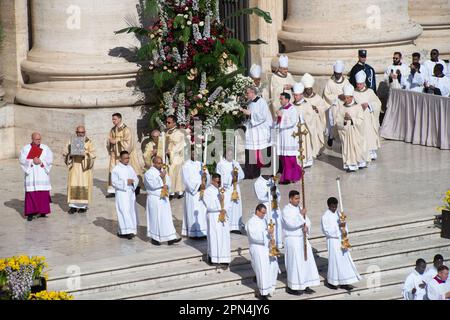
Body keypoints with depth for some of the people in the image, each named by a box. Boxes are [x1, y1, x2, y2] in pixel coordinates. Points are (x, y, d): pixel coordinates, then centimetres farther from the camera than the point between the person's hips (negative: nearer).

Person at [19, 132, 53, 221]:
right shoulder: (26, 149, 4)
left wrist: (41, 162, -16)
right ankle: (30, 213, -5)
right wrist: (32, 161, -18)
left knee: (43, 193, -2)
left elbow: (50, 160, -2)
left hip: (42, 175, 1)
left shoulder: (45, 148, 5)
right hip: (31, 175, -1)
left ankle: (43, 211, 7)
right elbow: (22, 160, -6)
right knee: (31, 193, -6)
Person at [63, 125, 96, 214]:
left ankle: (83, 205, 8)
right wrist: (71, 155, -13)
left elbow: (92, 155, -5)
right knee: (73, 185, -4)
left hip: (85, 167, -1)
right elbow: (66, 153, 7)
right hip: (74, 167, 1)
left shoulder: (89, 142, 2)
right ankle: (73, 205, -1)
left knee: (84, 185, -2)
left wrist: (85, 154, -22)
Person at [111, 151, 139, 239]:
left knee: (132, 211, 7)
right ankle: (126, 231, -15)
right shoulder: (116, 169, -7)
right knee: (124, 212, -12)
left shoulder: (130, 168, 11)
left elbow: (136, 179, 12)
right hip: (121, 193, -6)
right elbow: (114, 182, -12)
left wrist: (133, 182, -11)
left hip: (131, 193, 6)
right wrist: (125, 182, -17)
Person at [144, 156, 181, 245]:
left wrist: (166, 186, -14)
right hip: (154, 199, -6)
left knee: (167, 218, 0)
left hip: (164, 198, 6)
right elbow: (152, 185, -21)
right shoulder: (149, 173, -8)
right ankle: (154, 238, 13)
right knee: (155, 218, 1)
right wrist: (161, 177, -24)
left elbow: (169, 182, 7)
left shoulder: (163, 171, 11)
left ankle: (170, 238, -3)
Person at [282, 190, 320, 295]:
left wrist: (306, 227, -10)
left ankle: (304, 285, 11)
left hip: (302, 238, 7)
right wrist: (301, 215, -21)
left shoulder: (300, 208, 11)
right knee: (295, 264, -5)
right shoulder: (286, 210, -11)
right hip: (292, 240, -7)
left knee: (306, 262, 5)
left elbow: (307, 221, 11)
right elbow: (292, 224, -24)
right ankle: (292, 287, 4)